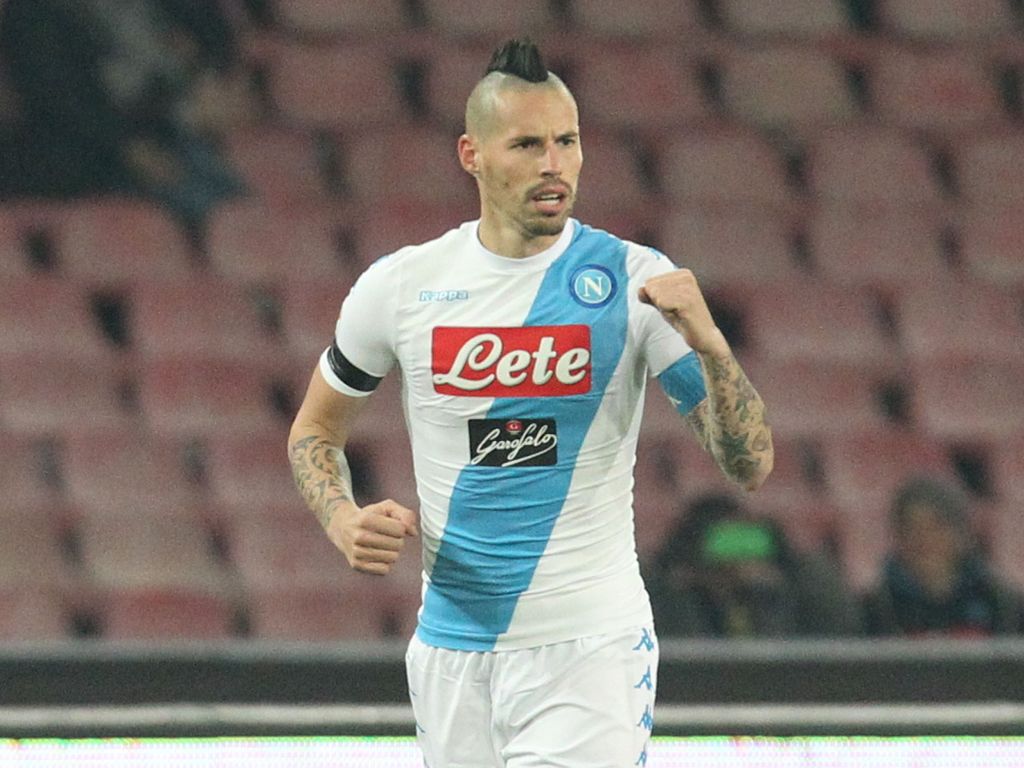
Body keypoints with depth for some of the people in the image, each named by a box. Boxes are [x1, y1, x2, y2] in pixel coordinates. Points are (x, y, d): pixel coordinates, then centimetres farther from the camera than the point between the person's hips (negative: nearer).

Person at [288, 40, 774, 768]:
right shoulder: (400, 286, 1)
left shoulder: (634, 280, -6)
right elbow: (316, 429, 16)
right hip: (453, 646, 3)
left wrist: (706, 342, -26)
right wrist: (343, 522, -4)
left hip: (588, 645, -3)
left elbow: (751, 463, -8)